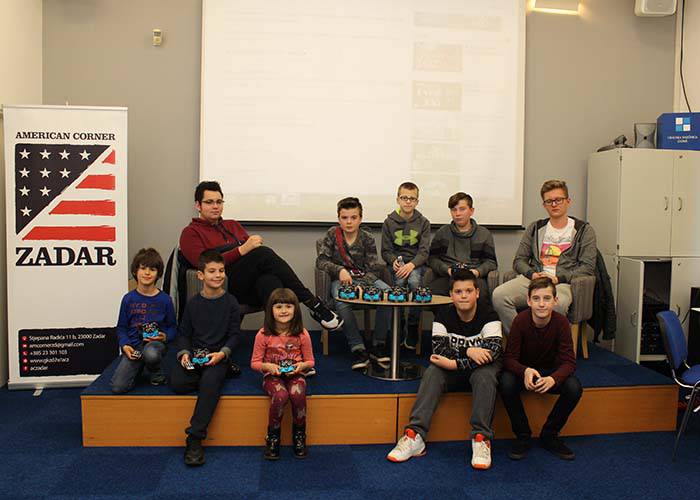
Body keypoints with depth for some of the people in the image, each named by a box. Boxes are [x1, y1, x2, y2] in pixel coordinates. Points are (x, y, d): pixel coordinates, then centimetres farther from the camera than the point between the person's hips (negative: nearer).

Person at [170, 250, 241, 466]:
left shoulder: (230, 302, 2)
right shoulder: (193, 303, 8)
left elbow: (234, 334, 2)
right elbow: (184, 333, 12)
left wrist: (222, 353, -15)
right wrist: (184, 353, -7)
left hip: (218, 354, -3)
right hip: (194, 353, 3)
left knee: (209, 383, -32)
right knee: (177, 383, -24)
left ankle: (194, 439, -27)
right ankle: (218, 377, -1)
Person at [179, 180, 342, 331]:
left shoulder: (232, 225, 30)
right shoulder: (191, 233, 11)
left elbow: (252, 248, 19)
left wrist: (254, 245, -6)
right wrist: (242, 250, -17)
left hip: (252, 288, 4)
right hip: (227, 288, -4)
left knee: (269, 281, -34)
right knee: (264, 253, -29)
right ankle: (313, 305, -27)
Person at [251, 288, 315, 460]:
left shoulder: (302, 334, -2)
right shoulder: (263, 335, -5)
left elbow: (310, 361, 9)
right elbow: (255, 363, 2)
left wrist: (302, 365, -13)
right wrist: (268, 366, -17)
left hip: (295, 375, 1)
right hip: (272, 376, -1)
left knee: (298, 394, -32)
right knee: (280, 396, -33)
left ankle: (299, 436, -8)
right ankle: (272, 438, -10)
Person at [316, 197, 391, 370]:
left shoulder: (367, 238, -3)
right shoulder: (332, 234, -2)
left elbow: (373, 268, -7)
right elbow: (321, 260, -6)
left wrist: (360, 287, -24)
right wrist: (339, 270, -23)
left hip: (366, 278, 2)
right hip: (341, 279, -1)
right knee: (342, 301, -36)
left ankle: (378, 344, -15)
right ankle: (358, 349, -30)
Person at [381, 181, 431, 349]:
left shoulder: (423, 223, 4)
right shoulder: (389, 222, 6)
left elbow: (424, 251, -4)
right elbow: (386, 251, 8)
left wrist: (411, 264, -22)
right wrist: (394, 261, -14)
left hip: (416, 263, -1)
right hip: (396, 262, 1)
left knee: (414, 281, -32)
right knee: (400, 281, -31)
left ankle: (412, 329, -18)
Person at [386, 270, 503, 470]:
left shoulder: (488, 315, -16)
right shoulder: (443, 316, -8)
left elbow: (493, 350, -28)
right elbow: (439, 350, -18)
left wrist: (455, 363, -32)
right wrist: (468, 351, -35)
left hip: (482, 366, -2)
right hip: (453, 369, 2)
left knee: (485, 375, -35)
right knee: (432, 373, -26)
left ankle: (481, 439, -34)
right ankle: (415, 436, -35)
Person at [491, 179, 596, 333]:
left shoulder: (584, 230, 13)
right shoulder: (535, 228, 22)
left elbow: (588, 267, 3)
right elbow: (519, 260, 18)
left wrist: (558, 278, -10)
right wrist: (532, 274, -5)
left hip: (563, 283, -3)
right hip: (533, 280, 3)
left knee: (556, 304, -41)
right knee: (499, 295, -28)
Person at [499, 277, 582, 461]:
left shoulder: (561, 322, -18)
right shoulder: (521, 320, -21)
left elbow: (569, 362, -21)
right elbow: (509, 358, -21)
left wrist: (553, 379, -43)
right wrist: (525, 371, -44)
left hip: (551, 371, 2)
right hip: (523, 369, -1)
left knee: (574, 388, -28)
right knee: (506, 383, -33)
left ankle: (550, 435, -3)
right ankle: (522, 436, -10)